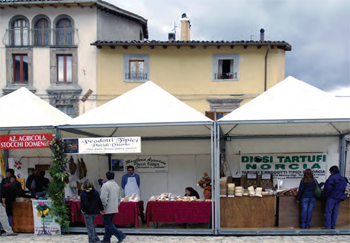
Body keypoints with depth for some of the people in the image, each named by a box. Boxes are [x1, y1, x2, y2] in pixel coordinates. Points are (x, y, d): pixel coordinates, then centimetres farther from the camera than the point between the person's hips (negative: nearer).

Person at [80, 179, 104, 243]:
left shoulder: (84, 193, -13)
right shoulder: (96, 192, 3)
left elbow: (85, 204, -20)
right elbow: (99, 202, 9)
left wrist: (83, 210, -5)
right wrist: (102, 209, 21)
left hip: (88, 212, -6)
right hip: (95, 211, 6)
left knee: (90, 227, 3)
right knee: (91, 226, 20)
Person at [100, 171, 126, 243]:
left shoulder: (106, 185, -16)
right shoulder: (116, 185, 11)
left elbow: (103, 197, -20)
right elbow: (119, 197, 17)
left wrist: (102, 207, -12)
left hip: (107, 209, -8)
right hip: (114, 209, 8)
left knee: (108, 224, -3)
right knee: (108, 223, 17)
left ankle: (120, 235, -11)